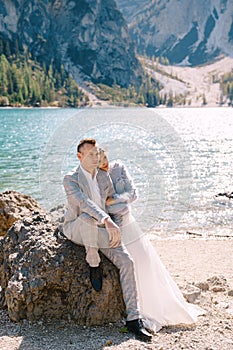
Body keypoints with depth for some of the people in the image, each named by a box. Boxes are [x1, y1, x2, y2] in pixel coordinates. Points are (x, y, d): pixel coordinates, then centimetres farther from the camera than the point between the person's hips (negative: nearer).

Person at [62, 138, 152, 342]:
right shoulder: (71, 179, -12)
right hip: (75, 228, -5)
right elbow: (84, 202, -30)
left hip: (100, 230, 5)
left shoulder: (104, 176, 7)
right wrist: (107, 221, -45)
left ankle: (133, 319, -16)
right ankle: (93, 264, -17)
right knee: (87, 219, -42)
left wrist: (114, 229, 3)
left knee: (127, 262, -18)